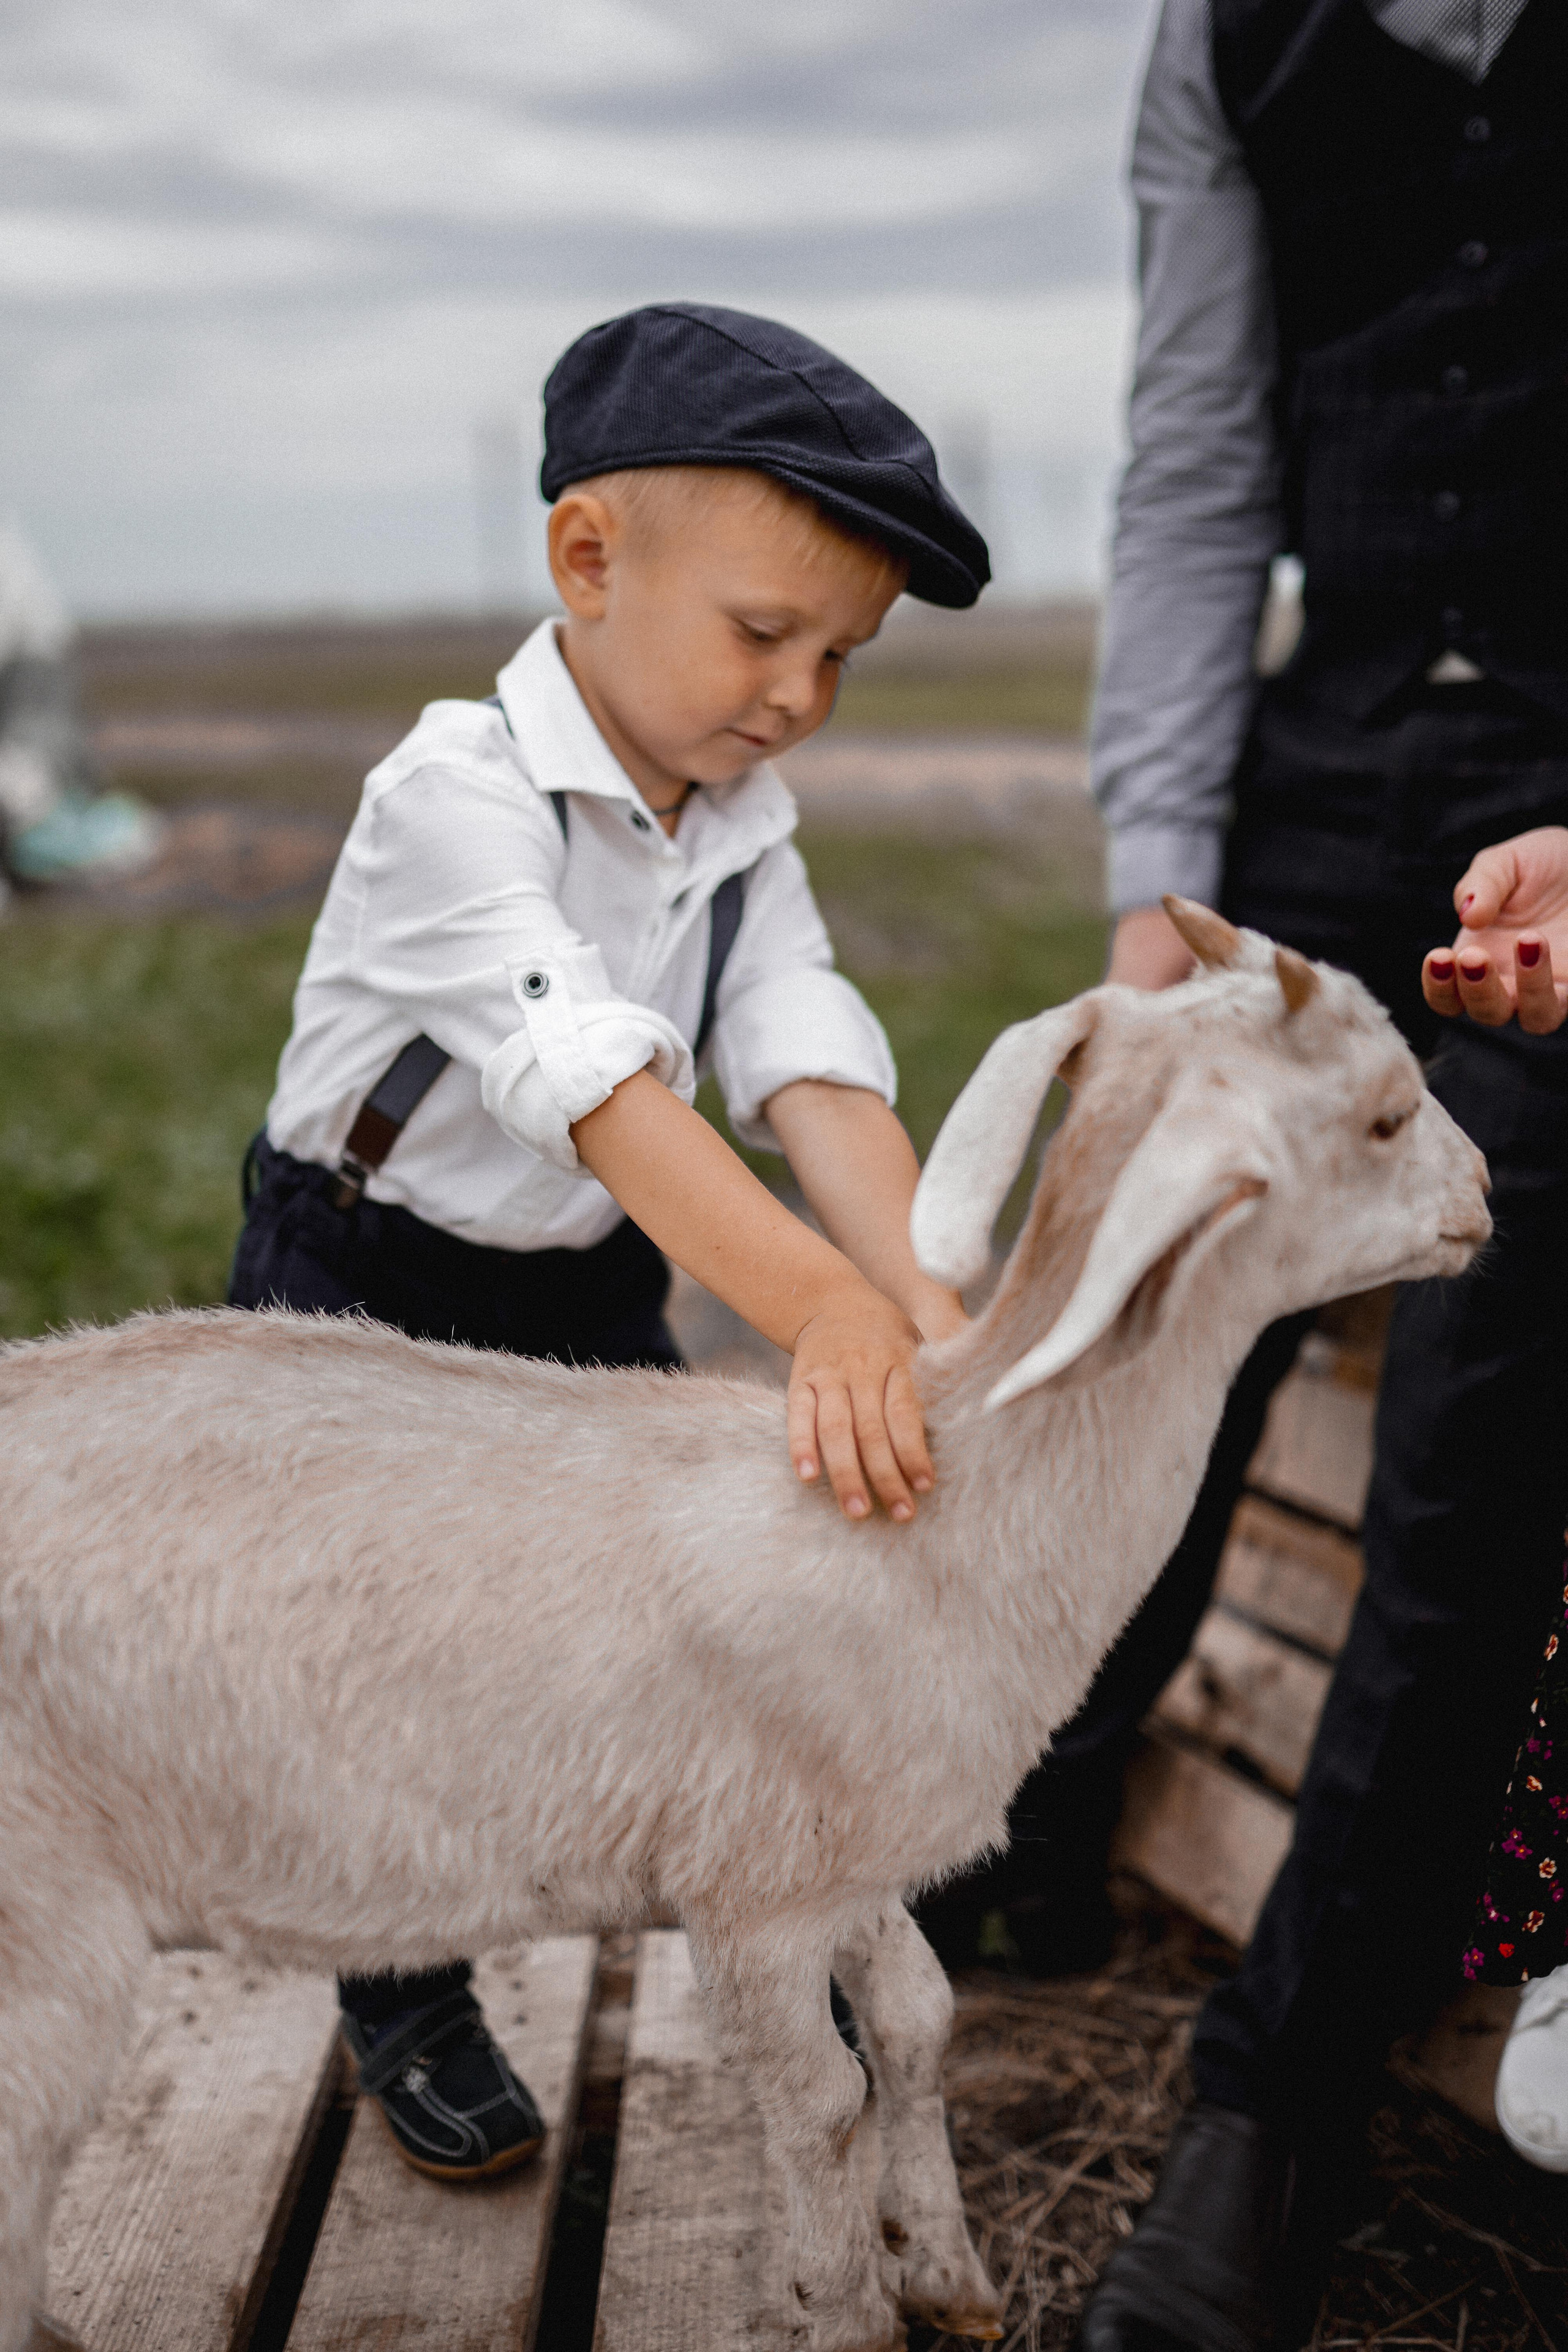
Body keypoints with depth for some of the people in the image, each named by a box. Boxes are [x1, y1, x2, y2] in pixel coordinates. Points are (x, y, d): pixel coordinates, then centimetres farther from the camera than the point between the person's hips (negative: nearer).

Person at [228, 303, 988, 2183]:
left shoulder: (743, 827, -5)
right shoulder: (457, 791, -27)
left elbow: (812, 1070, -19)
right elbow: (596, 1085, -40)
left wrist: (928, 1302, -36)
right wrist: (819, 1305, -52)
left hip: (595, 1287, 6)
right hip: (367, 1285, -5)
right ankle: (407, 2008, 27)